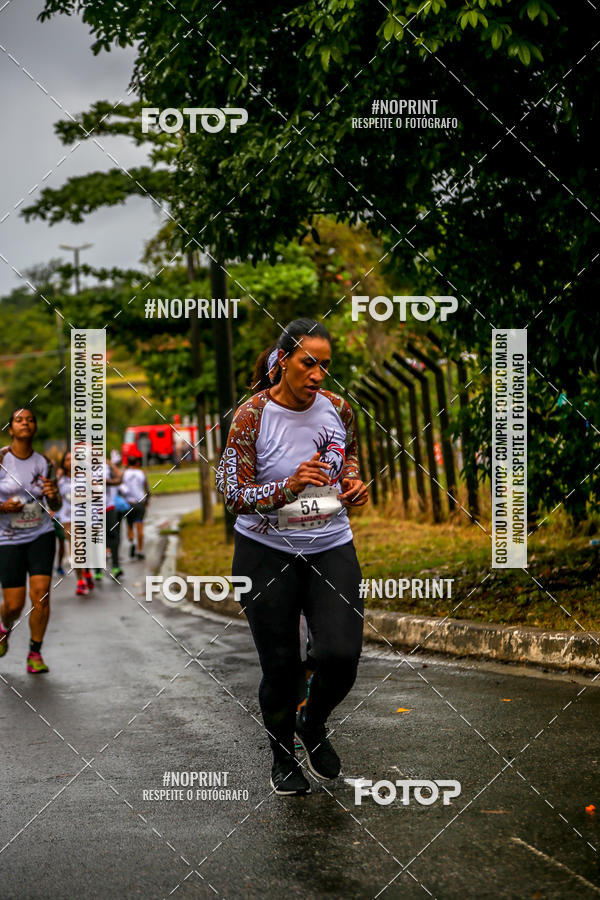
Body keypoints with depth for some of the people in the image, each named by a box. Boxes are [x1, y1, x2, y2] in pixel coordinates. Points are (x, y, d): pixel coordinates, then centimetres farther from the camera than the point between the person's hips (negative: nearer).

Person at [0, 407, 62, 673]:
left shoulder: (44, 463, 1)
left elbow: (56, 506, 8)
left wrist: (52, 495, -14)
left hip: (41, 534, 2)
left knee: (40, 594, -12)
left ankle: (35, 654, 3)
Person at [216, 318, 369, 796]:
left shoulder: (337, 409, 0)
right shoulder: (252, 415, -13)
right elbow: (233, 496, -15)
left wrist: (354, 481, -1)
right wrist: (289, 487, -30)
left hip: (331, 549, 3)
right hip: (268, 554, -3)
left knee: (341, 654, -14)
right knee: (281, 666, 4)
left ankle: (313, 724, 19)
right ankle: (282, 757, 31)